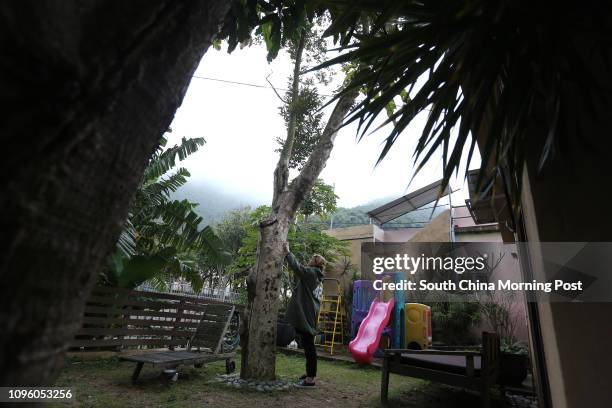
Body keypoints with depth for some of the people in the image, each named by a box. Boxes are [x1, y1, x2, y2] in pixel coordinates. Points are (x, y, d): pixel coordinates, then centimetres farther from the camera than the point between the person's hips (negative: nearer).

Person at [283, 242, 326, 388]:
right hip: (308, 313, 10)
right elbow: (299, 270, 25)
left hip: (306, 314, -10)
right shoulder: (314, 275, 18)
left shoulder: (311, 272, -11)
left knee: (308, 345, -6)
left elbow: (296, 266, -20)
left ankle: (310, 379, -1)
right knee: (308, 345, 17)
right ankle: (309, 373, 27)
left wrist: (287, 252, -11)